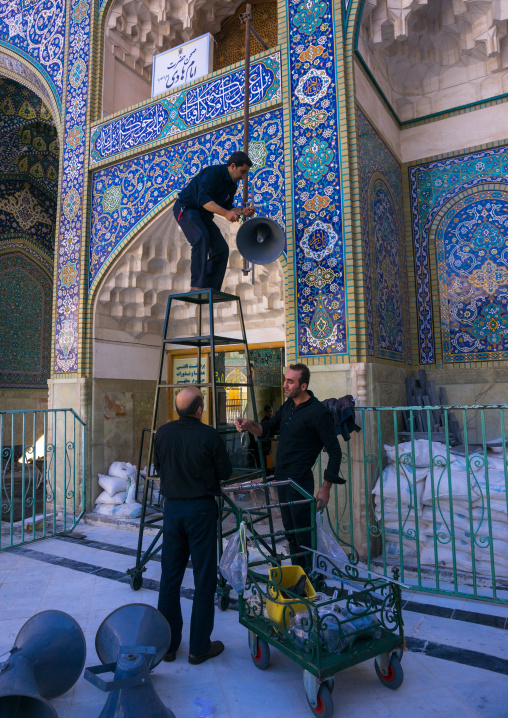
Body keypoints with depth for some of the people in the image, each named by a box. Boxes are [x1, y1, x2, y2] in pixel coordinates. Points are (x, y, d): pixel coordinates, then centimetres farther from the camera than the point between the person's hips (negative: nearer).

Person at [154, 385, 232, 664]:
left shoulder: (163, 433, -3)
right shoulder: (209, 435, -15)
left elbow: (158, 467, 10)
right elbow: (225, 472, -6)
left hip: (172, 507, 5)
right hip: (201, 508, -4)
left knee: (169, 577, 14)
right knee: (204, 579, 8)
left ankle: (167, 644, 26)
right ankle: (199, 647, 17)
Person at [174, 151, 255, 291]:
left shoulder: (233, 185, 6)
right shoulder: (213, 172, -21)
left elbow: (226, 207, 9)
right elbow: (203, 198, -33)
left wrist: (242, 212, -10)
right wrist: (226, 213, -43)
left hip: (204, 215, 9)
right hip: (186, 208, -9)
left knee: (221, 249, -3)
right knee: (201, 238, -32)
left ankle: (211, 289, -2)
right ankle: (197, 285, -33)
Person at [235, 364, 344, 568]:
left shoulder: (318, 412, -17)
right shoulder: (288, 405, 8)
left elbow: (334, 451, -15)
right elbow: (268, 429, 13)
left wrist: (326, 488, -16)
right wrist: (250, 425, -9)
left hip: (299, 481, -8)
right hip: (281, 478, 8)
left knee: (303, 535, 0)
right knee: (290, 532, 18)